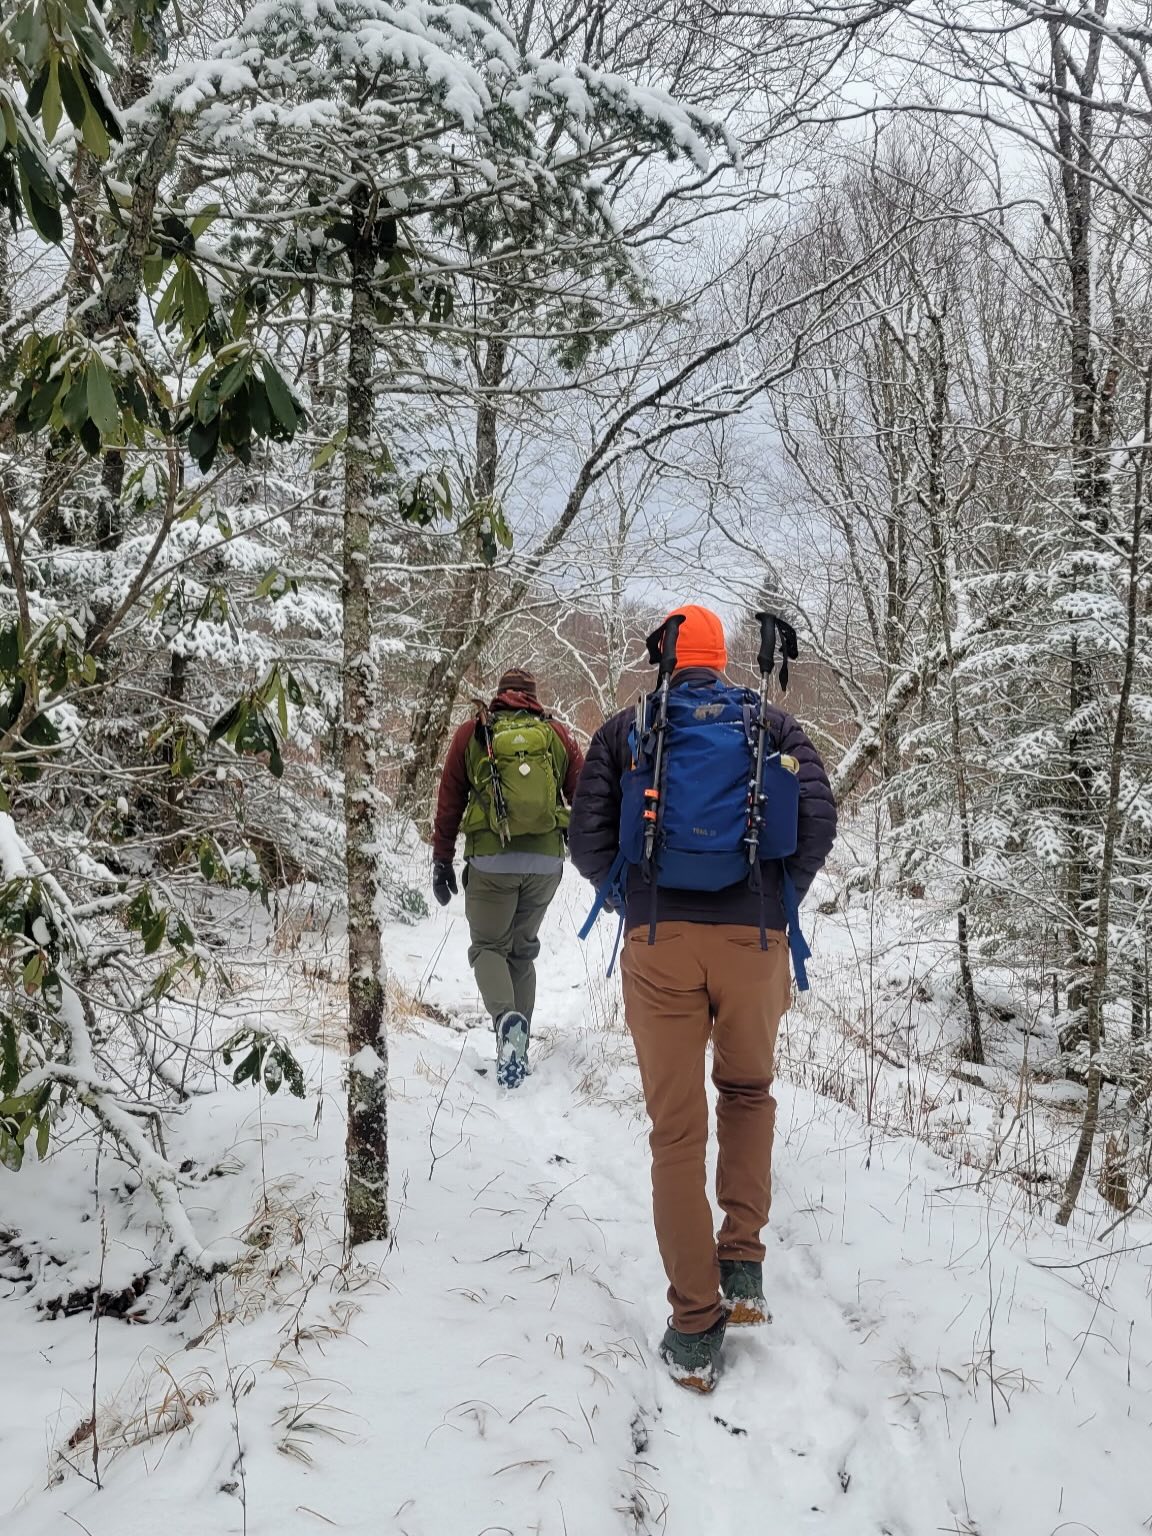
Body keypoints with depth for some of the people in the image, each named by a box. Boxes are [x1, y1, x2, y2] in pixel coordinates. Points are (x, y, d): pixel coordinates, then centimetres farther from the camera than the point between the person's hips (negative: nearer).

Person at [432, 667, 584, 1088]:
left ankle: (507, 1018, -20)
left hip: (490, 859, -2)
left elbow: (449, 801, 8)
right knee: (523, 949, 17)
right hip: (547, 860, 2)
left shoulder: (471, 733, 9)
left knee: (488, 945, 8)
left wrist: (442, 860, 13)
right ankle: (517, 1047, 14)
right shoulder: (557, 734, 11)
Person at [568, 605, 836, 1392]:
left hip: (656, 942, 0)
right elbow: (819, 817, -2)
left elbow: (588, 839, 2)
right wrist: (780, 899, 10)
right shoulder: (772, 723, 10)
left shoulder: (624, 729, 9)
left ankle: (696, 1330, 8)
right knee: (749, 1091, 24)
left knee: (677, 1128, 6)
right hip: (755, 939, 1)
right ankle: (743, 1262, 12)